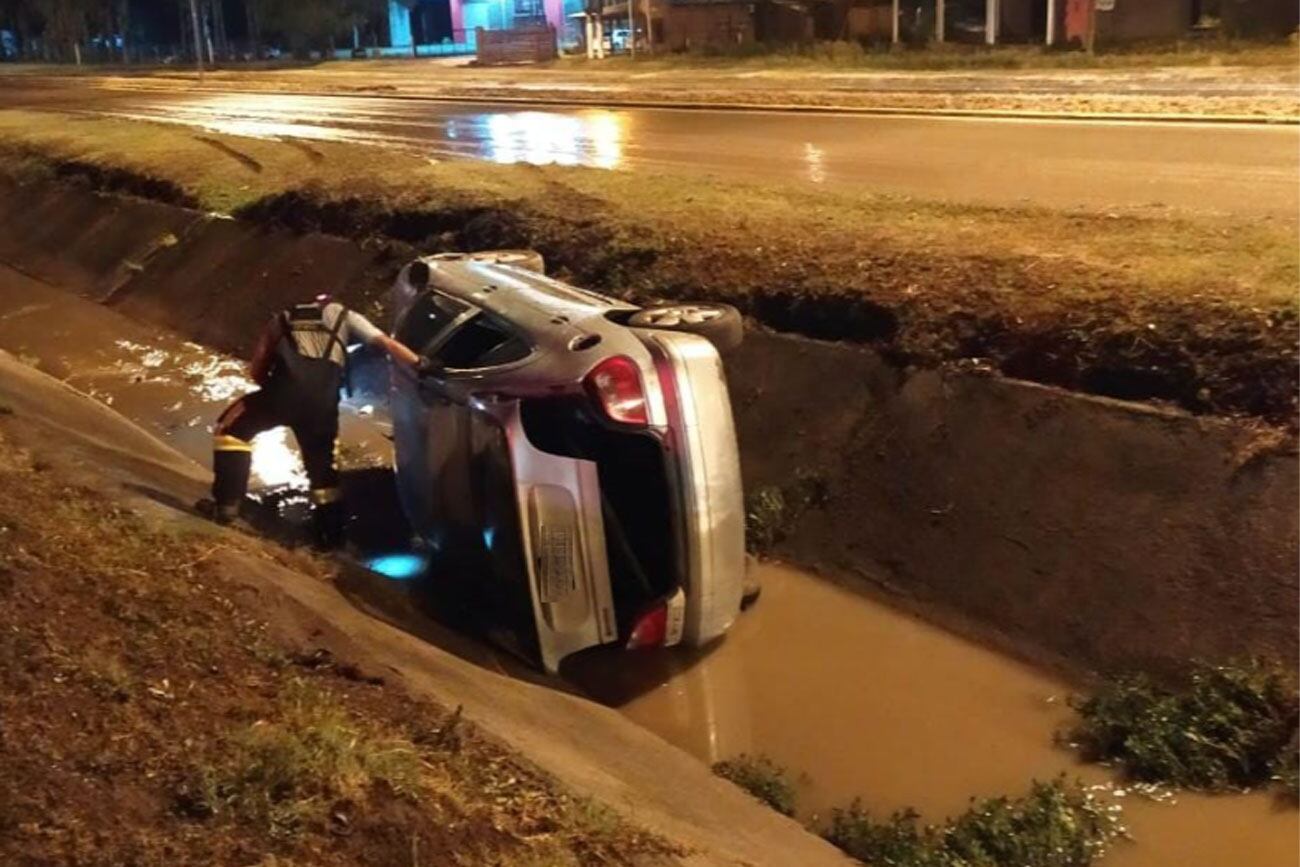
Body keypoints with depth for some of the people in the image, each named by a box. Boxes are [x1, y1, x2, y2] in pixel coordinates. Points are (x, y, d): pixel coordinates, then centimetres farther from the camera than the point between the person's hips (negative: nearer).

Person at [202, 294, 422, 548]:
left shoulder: (282, 320, 30)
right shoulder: (346, 317, 28)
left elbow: (257, 371, 25)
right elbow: (388, 345, 15)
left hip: (288, 387, -1)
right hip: (324, 398, 1)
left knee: (231, 427, 21)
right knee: (322, 465, 21)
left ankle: (226, 505, 13)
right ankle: (331, 533, 22)